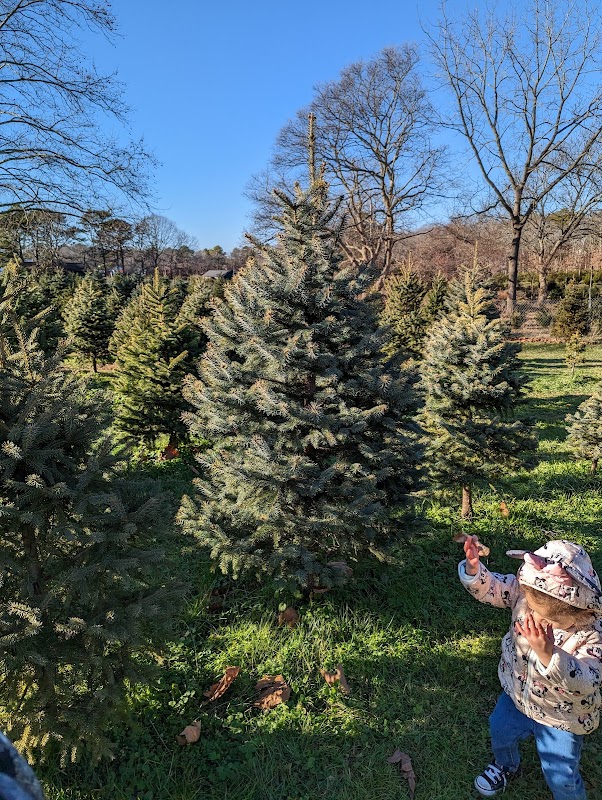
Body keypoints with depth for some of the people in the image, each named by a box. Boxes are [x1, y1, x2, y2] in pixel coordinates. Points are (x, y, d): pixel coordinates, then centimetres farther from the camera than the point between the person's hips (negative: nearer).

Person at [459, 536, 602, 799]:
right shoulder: (526, 593, -25)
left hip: (560, 716, -5)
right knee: (500, 732, 27)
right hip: (517, 694, 5)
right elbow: (489, 587, -22)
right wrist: (473, 566, -44)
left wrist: (549, 654, -64)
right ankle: (506, 765, 61)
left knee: (560, 776, 10)